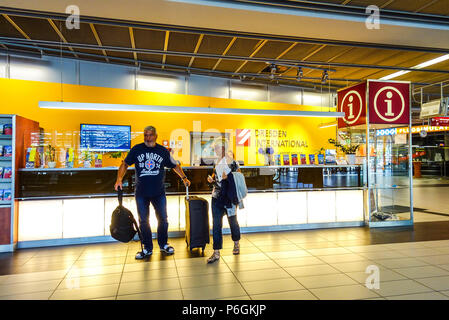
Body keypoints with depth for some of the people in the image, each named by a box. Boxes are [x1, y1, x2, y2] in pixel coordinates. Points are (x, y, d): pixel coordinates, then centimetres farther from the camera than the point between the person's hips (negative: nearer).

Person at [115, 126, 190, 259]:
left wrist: (184, 178, 0)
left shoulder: (163, 151, 2)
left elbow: (175, 165, 10)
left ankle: (163, 244, 28)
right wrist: (119, 179, -11)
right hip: (141, 193, 0)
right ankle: (147, 248, 23)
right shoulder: (136, 149, 0)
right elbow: (125, 164, 3)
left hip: (159, 193, 0)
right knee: (143, 221, 8)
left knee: (163, 219, 8)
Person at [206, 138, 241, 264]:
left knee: (232, 221, 13)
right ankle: (216, 252, 9)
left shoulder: (230, 160, -12)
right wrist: (211, 179, 5)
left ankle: (236, 244, 38)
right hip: (217, 196, 6)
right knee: (216, 224, 2)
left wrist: (227, 178, -20)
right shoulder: (217, 161, 11)